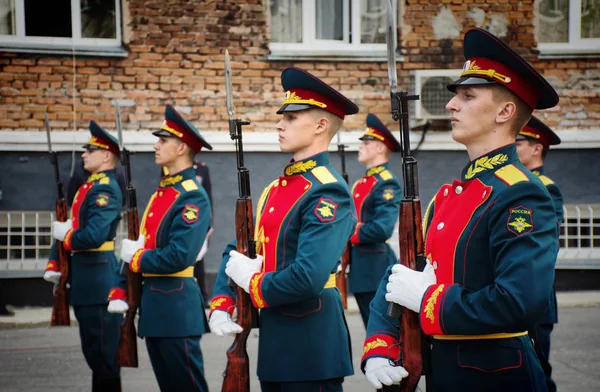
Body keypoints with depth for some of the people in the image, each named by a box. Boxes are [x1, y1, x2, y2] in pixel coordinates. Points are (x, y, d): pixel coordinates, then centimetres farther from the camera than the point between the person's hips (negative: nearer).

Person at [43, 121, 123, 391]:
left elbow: (93, 236, -26)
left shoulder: (105, 189, -15)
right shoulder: (88, 187, 16)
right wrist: (53, 265, 7)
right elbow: (66, 228, 16)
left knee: (103, 350, -3)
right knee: (92, 348, 17)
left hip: (99, 278, -10)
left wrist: (65, 234, -9)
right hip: (85, 279, 10)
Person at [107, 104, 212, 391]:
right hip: (152, 303, 9)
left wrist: (135, 259, -9)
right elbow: (137, 247, 16)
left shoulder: (193, 197, -13)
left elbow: (178, 257, -24)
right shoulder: (161, 191, 14)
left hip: (177, 306, -9)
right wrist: (120, 292, 8)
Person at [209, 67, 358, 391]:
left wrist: (252, 283, -11)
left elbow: (308, 278, -28)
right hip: (273, 340, 8)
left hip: (310, 346, -8)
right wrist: (221, 304, 0)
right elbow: (237, 252, 16)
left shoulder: (328, 193, -17)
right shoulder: (276, 189, 11)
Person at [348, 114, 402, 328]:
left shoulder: (388, 184, -14)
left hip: (375, 269, -9)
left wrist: (348, 235, -13)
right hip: (360, 269, 9)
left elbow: (382, 229, -25)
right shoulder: (360, 183, 15)